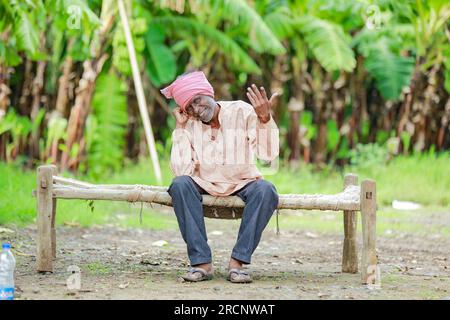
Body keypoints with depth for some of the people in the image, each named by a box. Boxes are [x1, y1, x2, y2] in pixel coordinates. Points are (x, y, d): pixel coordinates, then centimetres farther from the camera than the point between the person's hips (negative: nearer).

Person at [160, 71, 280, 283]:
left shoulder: (242, 112, -10)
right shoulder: (188, 124, -5)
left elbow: (268, 154, -22)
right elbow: (181, 171, -17)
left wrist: (265, 118, -37)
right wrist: (180, 128, -17)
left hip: (242, 184, -1)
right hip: (204, 184, 1)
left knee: (265, 190, -34)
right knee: (180, 185, -31)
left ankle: (237, 261, -30)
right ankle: (201, 262, -31)